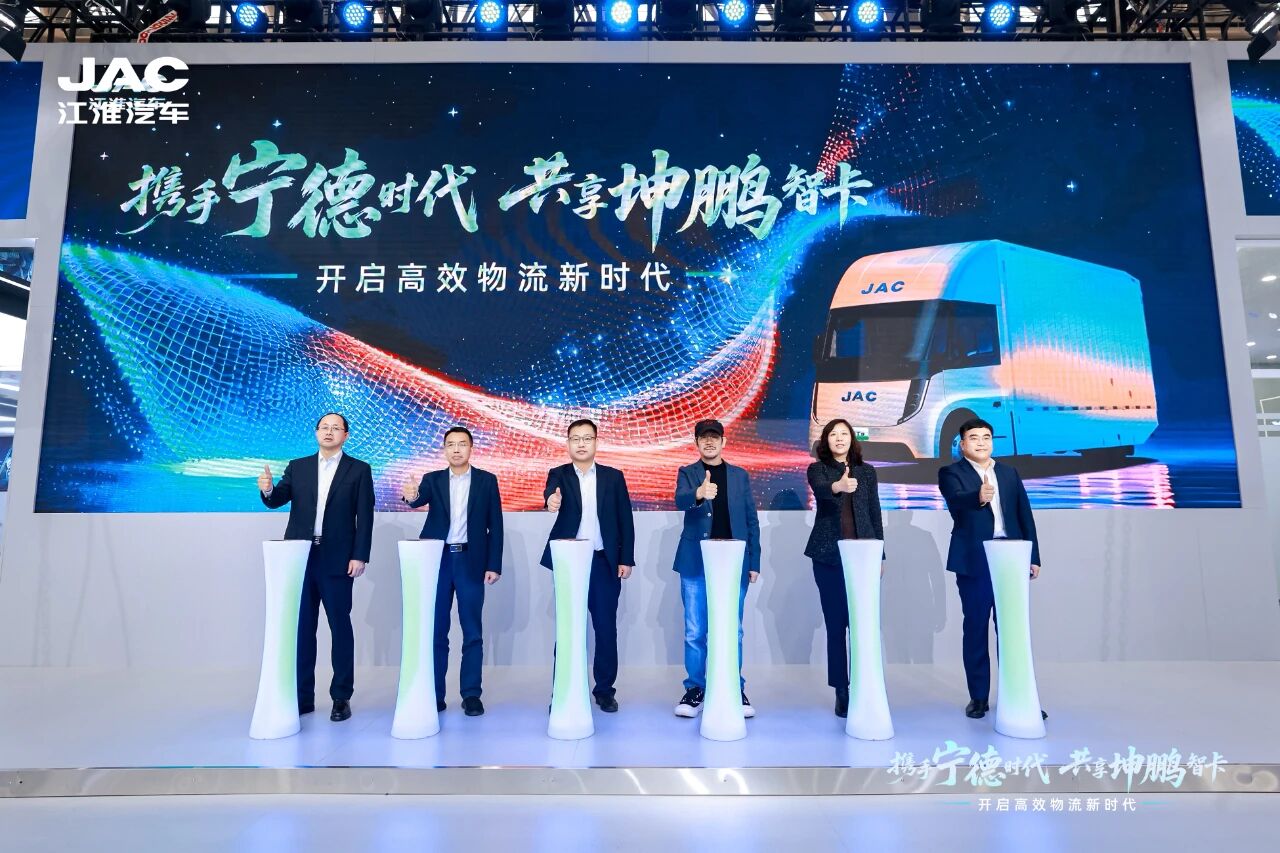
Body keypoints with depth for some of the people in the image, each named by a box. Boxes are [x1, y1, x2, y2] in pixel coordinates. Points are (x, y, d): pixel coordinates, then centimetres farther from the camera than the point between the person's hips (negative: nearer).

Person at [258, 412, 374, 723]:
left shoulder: (359, 470, 1)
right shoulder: (297, 467, 11)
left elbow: (365, 517, -3)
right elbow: (278, 500, 0)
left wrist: (360, 556, -11)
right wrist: (267, 490, -23)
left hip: (337, 560, -3)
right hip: (300, 557, 3)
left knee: (340, 628, 3)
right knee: (301, 628, 9)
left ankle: (341, 697, 12)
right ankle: (302, 696, 19)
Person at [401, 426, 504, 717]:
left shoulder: (486, 480, 4)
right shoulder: (432, 479, 7)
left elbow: (495, 525, 2)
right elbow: (420, 499, -16)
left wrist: (494, 565, -4)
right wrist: (411, 495, -40)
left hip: (471, 560, -1)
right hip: (438, 559, 1)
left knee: (472, 632, 3)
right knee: (436, 631, 7)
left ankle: (471, 694, 12)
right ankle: (435, 694, 17)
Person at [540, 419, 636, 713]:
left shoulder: (613, 476, 6)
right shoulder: (558, 474, 4)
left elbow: (625, 520, 5)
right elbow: (551, 491, -20)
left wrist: (626, 559, -1)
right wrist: (552, 499, -45)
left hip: (605, 562, 1)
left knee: (606, 629, 5)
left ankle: (604, 689, 18)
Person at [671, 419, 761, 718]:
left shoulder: (740, 476, 10)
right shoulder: (687, 473, 4)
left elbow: (752, 520, 10)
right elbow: (680, 501, -18)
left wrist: (754, 562, 4)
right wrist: (699, 494, -41)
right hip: (696, 564, -1)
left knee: (733, 631, 7)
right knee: (695, 632, 4)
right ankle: (695, 690, 18)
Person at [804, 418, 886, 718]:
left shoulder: (867, 471, 9)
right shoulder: (817, 469, 1)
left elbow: (875, 515, 11)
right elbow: (820, 490, -22)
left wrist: (879, 555, 8)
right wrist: (838, 486, -45)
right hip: (828, 556, -1)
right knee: (835, 624, 3)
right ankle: (841, 691, 12)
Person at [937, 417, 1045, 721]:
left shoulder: (1009, 472, 13)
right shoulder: (951, 472, -1)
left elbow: (1025, 514, 13)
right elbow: (956, 501, -21)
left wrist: (1033, 555, 8)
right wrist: (978, 497, -43)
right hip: (974, 560, -3)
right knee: (975, 628, 5)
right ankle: (978, 696, 15)